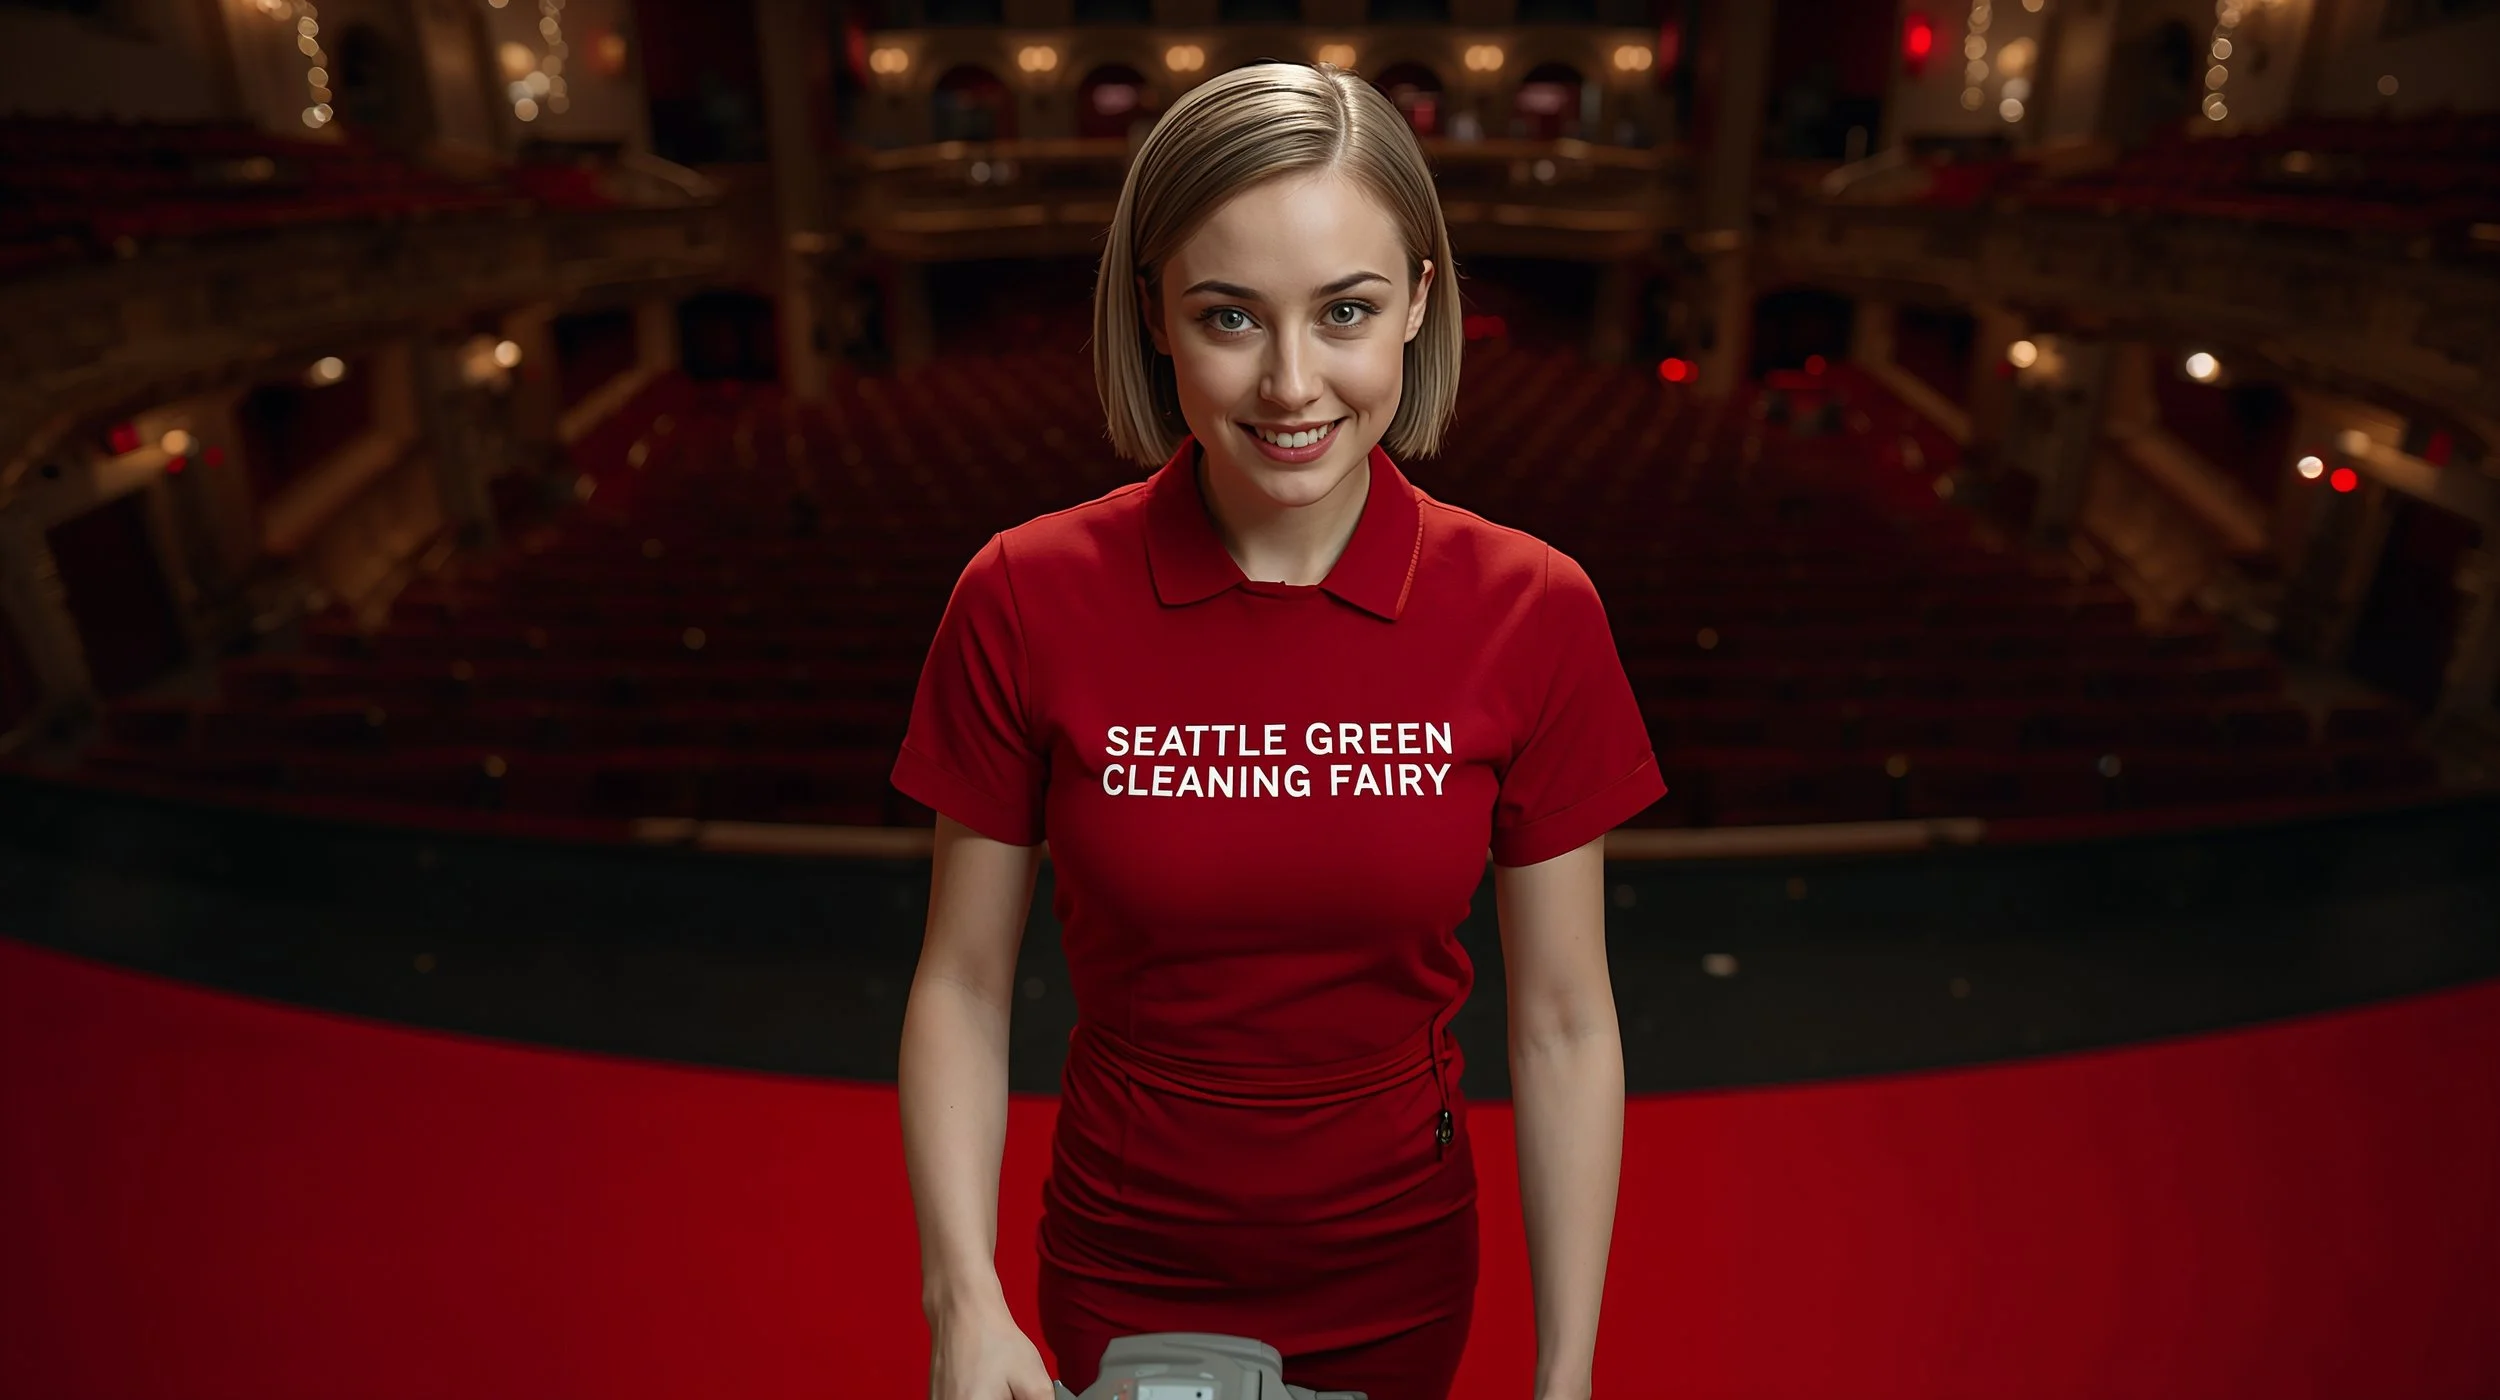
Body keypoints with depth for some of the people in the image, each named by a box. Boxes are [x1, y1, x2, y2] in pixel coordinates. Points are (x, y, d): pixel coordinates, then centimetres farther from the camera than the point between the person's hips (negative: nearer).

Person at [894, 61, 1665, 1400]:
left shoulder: (1533, 612, -17)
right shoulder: (1025, 600, -18)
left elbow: (1562, 1023, -10)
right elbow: (963, 984, -9)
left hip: (1401, 1275, 1)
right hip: (1121, 1279, 0)